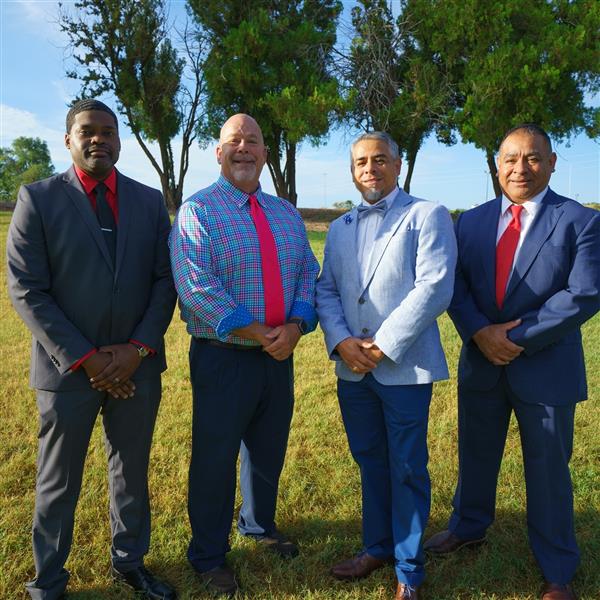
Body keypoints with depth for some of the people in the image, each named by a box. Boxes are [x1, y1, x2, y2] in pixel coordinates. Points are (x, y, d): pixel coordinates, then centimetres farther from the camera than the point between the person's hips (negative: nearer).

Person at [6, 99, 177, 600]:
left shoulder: (150, 201, 6)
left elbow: (164, 279, 3)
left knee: (132, 472, 16)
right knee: (58, 484, 12)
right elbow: (27, 290, -8)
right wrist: (85, 358, -13)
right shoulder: (38, 198, -3)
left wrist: (138, 348, -10)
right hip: (69, 369, -2)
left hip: (138, 366, 3)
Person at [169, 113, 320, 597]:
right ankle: (208, 554, 26)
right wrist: (255, 333, -20)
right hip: (223, 357, -5)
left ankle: (259, 524, 44)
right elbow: (196, 284, -18)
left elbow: (309, 273, 6)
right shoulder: (198, 210, -6)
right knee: (215, 457, 6)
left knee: (269, 450, 19)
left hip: (279, 353, 5)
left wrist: (295, 325, -13)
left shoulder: (287, 214, 11)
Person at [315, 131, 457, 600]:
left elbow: (434, 288, -13)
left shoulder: (428, 216, -3)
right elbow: (326, 290, 9)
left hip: (404, 367, -5)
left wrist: (384, 346, -16)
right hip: (351, 367, 5)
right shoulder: (340, 228, 15)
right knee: (370, 462, 17)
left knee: (407, 470, 6)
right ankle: (378, 547, 36)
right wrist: (341, 342, -8)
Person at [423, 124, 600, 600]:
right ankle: (468, 528, 44)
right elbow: (455, 287, 0)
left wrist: (518, 337, -19)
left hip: (546, 368, -3)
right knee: (476, 455, 19)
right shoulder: (471, 221, 5)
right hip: (480, 362, 4)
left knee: (548, 468, 9)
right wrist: (481, 333, -16)